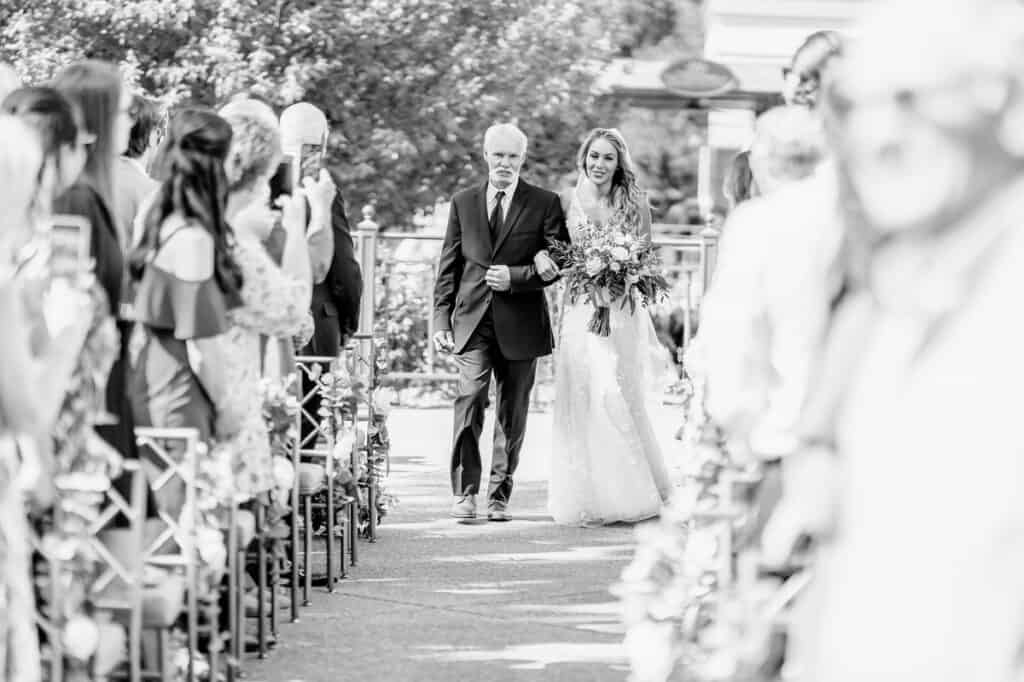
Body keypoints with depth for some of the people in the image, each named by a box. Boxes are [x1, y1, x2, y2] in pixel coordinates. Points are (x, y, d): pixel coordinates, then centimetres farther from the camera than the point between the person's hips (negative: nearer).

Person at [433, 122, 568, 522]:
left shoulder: (544, 204, 4)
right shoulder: (463, 203, 10)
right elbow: (448, 267, 11)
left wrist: (516, 276, -12)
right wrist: (441, 320, 3)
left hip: (520, 324, 0)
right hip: (473, 320, 0)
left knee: (513, 412, 5)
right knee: (470, 399, -14)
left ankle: (500, 495, 14)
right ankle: (465, 492, -9)